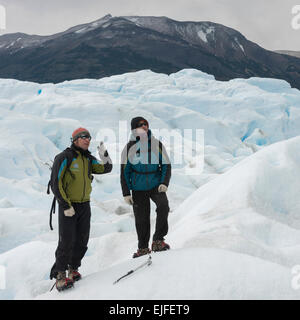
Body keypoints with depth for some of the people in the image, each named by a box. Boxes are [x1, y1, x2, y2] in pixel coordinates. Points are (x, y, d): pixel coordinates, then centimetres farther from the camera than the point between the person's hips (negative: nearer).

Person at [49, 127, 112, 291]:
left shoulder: (89, 159, 9)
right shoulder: (64, 157, -11)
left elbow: (106, 169, 5)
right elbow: (55, 183, -14)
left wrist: (104, 154, -14)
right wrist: (66, 206, -16)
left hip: (84, 205, 6)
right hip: (67, 205, -6)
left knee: (82, 240, 9)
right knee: (67, 241, -8)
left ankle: (73, 269, 25)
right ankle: (60, 275, 3)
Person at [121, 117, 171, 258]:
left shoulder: (156, 144, -2)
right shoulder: (129, 148, -2)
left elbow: (166, 165, 3)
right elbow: (124, 172, 2)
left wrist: (164, 183, -12)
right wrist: (126, 193, -2)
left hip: (156, 185, 0)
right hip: (138, 189, 0)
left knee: (163, 206, -26)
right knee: (141, 219, 6)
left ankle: (158, 240, -11)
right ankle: (143, 248, 26)